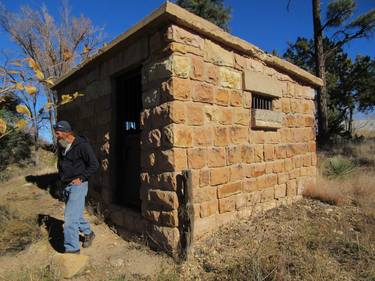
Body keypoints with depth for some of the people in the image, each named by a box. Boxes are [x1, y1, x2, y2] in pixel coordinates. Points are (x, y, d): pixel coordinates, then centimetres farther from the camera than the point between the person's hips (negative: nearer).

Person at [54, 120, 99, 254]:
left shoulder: (82, 145, -16)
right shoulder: (62, 146, 8)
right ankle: (89, 233, 40)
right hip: (66, 186, 8)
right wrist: (61, 176, 12)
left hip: (78, 186, -8)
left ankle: (72, 249, 0)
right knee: (75, 215, 19)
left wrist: (81, 178, -16)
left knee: (70, 217, -10)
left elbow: (94, 164, -16)